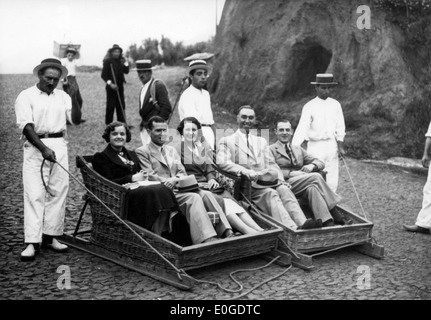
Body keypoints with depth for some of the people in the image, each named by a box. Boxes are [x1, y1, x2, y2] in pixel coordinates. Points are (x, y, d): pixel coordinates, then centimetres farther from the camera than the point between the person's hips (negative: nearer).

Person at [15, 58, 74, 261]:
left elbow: (75, 119, 3)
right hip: (35, 147, -4)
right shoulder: (26, 96, 0)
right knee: (35, 194, -7)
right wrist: (44, 148, -21)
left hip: (59, 146, 5)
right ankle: (32, 242, -7)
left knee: (58, 192, 4)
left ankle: (50, 236, 14)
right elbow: (26, 126, -10)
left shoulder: (63, 96, 13)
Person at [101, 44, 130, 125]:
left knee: (121, 106, 8)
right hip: (111, 87, -6)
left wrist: (125, 63, -6)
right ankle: (108, 124, 5)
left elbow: (126, 71, 10)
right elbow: (103, 75, -9)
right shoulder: (107, 61, -6)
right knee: (110, 106, -3)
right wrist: (110, 83, -20)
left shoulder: (120, 61, 11)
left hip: (120, 86, 6)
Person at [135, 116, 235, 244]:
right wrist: (169, 182, -18)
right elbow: (150, 177, -6)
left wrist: (175, 179, -7)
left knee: (206, 194, -22)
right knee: (193, 197, -31)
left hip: (178, 189, 6)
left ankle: (226, 232, -35)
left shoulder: (172, 150, 26)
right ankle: (207, 239, -43)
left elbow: (182, 173, 17)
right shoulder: (142, 152, 5)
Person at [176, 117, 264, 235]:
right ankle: (248, 231, -46)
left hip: (207, 184, 5)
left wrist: (212, 179, -1)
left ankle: (259, 230, -42)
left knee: (230, 201, -24)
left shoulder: (201, 148, 25)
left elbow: (209, 168, 20)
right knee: (220, 202, -32)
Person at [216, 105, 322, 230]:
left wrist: (280, 180, 0)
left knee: (284, 190, -25)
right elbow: (222, 162, -7)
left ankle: (302, 223, -43)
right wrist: (245, 171, -23)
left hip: (265, 180, 5)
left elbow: (272, 165, 22)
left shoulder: (261, 141, 29)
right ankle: (291, 229, -47)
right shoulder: (226, 141, 11)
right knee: (270, 193, -31)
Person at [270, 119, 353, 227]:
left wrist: (312, 166, -3)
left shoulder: (298, 150, 26)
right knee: (316, 177, -27)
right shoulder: (271, 150, 8)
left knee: (312, 188, -32)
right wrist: (290, 173, -18)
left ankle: (327, 222, -41)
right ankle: (336, 214, -29)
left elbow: (321, 163, 21)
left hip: (301, 186, 5)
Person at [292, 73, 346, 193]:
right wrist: (293, 149, -22)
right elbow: (302, 128, -13)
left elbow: (340, 127, 11)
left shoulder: (335, 105, 6)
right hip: (315, 146, -3)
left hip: (331, 145, 3)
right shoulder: (309, 106, -5)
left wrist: (340, 146, 5)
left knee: (332, 181, 4)